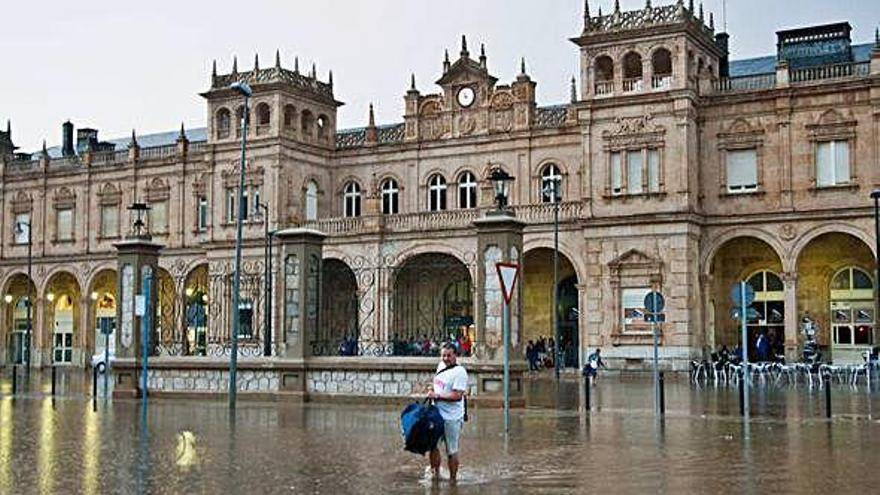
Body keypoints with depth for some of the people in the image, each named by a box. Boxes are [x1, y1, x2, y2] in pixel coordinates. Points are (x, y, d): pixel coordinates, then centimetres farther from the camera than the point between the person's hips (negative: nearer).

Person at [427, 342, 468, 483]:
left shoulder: (459, 372, -17)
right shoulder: (441, 366, 9)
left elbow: (457, 395, -23)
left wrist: (437, 395, -20)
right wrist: (432, 391, 10)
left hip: (451, 418, -8)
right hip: (436, 414, 8)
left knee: (452, 451, 2)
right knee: (432, 445, 17)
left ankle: (452, 479, 15)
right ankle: (435, 472, 35)